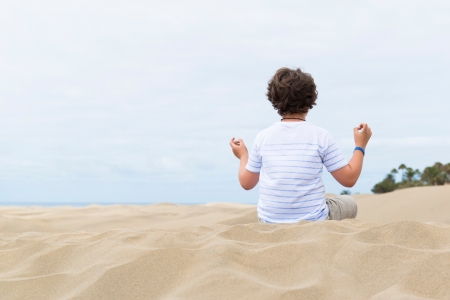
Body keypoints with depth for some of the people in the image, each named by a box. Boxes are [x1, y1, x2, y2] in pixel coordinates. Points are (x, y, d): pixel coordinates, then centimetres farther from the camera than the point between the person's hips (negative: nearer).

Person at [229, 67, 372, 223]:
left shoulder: (263, 137, -4)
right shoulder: (320, 136, -11)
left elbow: (247, 183, 5)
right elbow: (349, 179, -7)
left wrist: (243, 156, 24)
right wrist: (360, 146, 8)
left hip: (269, 222, 3)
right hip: (314, 221, -3)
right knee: (348, 203, 27)